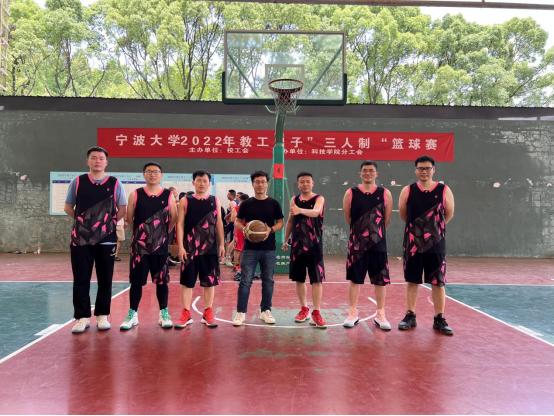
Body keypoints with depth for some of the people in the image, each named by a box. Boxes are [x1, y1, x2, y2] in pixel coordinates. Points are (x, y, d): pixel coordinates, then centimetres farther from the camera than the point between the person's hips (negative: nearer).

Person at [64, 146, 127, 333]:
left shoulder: (115, 184, 2)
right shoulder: (77, 182, 4)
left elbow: (122, 210, 7)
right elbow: (68, 207, 11)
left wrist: (110, 223, 3)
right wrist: (83, 221, 7)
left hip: (107, 239, 0)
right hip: (81, 238, 1)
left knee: (105, 280, 5)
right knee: (81, 280, 3)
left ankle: (102, 316, 17)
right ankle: (82, 317, 13)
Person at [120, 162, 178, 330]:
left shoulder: (168, 195, 0)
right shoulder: (135, 195, 0)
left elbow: (174, 217, 6)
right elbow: (129, 217, 6)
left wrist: (165, 232, 4)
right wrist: (139, 232, 7)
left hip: (161, 246, 0)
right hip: (139, 245, 0)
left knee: (162, 281, 8)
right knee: (136, 281, 6)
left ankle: (164, 314, 20)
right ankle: (132, 314, 18)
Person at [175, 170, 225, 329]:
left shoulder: (215, 201, 5)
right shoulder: (185, 201, 0)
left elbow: (219, 223, 7)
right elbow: (180, 225, -2)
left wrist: (222, 244, 3)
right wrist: (181, 246, -8)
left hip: (210, 248, 1)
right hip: (190, 248, -1)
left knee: (209, 281, 7)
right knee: (187, 281, 5)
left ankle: (208, 314, 18)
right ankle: (186, 314, 15)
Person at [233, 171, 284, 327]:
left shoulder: (274, 204, 4)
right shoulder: (246, 204, 3)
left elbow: (280, 223, 6)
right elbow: (237, 222, 8)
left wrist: (271, 229, -15)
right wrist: (245, 229, -14)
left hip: (269, 249, 1)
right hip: (250, 248, -1)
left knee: (268, 280, 8)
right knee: (246, 280, -2)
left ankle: (266, 311, 22)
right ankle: (241, 313, 7)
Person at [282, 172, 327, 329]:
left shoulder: (319, 198, -6)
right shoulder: (294, 200, 8)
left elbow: (316, 212, -29)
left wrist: (300, 210, -47)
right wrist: (286, 240, 16)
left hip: (314, 246, -4)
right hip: (297, 246, 4)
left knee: (317, 280, -5)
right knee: (299, 279, 9)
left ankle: (316, 313, 2)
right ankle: (304, 309, 23)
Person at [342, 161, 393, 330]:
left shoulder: (385, 194, 0)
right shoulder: (351, 193, -1)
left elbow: (387, 219, 6)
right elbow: (348, 218, 5)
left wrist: (376, 232, 10)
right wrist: (360, 231, 10)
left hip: (378, 243, 1)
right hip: (357, 243, 0)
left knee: (380, 280, 6)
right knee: (354, 279, 6)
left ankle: (380, 315, 19)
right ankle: (353, 313, 18)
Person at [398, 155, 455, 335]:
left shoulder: (444, 191, -3)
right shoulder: (407, 191, -1)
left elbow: (449, 214, 8)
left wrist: (435, 227, 12)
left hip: (436, 243, -1)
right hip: (413, 242, 1)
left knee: (438, 282, 4)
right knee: (412, 280, 8)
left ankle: (440, 319, 15)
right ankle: (410, 316, 19)